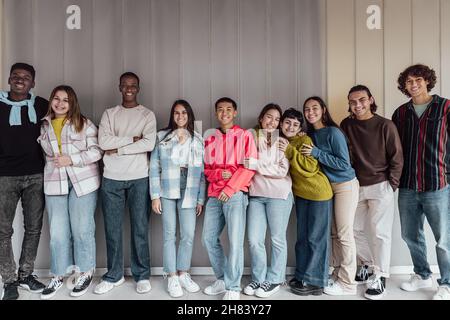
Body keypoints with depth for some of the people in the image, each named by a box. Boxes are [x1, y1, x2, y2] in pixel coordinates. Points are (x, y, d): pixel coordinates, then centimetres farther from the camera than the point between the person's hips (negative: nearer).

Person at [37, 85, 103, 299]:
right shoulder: (44, 126, 11)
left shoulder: (84, 124, -2)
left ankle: (86, 273, 18)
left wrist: (71, 159, -15)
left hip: (83, 182, -3)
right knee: (57, 232, 7)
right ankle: (58, 275, 22)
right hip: (54, 183, 4)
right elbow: (43, 153, 21)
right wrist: (53, 163, 4)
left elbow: (96, 151, -7)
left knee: (82, 229, 3)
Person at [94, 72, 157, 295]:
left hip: (139, 178, -2)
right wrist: (132, 138, -9)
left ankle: (142, 275, 18)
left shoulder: (147, 115, 5)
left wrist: (118, 149, -8)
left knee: (140, 228, 5)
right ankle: (114, 275, 23)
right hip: (111, 178, 2)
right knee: (112, 229, 8)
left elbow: (149, 144, -11)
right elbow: (103, 142, -5)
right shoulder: (109, 114, 11)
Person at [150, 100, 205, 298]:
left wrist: (200, 199, 2)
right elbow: (154, 168, 1)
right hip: (167, 191, -1)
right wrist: (155, 195, -5)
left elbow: (202, 172, 7)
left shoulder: (198, 140, 8)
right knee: (169, 234, 3)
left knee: (188, 235, 1)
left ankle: (183, 274, 19)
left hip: (189, 193, 1)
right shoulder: (162, 137, 4)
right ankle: (172, 278, 14)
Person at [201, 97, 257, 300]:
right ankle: (222, 279, 22)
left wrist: (230, 188, -13)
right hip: (214, 195, 5)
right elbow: (206, 169, 16)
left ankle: (233, 288, 5)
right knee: (209, 239, 6)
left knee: (235, 242, -7)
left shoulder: (244, 136, 3)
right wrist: (218, 173, -7)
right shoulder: (210, 139, 17)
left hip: (235, 194, -5)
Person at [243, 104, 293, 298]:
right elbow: (247, 164, 7)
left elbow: (282, 171, -7)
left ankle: (274, 280, 22)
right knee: (254, 240, 2)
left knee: (277, 239, 7)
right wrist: (271, 167, -7)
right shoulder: (252, 138, 9)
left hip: (279, 194, -2)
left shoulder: (282, 141, 2)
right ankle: (258, 278, 20)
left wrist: (257, 165, -8)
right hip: (256, 194, 2)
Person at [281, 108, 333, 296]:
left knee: (316, 237, 0)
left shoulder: (304, 140, -14)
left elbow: (310, 167, -24)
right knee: (302, 237, 14)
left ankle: (315, 282, 10)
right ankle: (302, 276, 26)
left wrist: (289, 151, -24)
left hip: (318, 193, -7)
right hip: (300, 194, 7)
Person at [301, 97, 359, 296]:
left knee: (344, 234, -3)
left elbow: (344, 164, -20)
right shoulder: (311, 134, 5)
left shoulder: (333, 132, -16)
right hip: (328, 186, 7)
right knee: (333, 233, 10)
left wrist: (316, 153, -22)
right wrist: (301, 145, -5)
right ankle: (338, 274, 21)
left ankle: (347, 284, 6)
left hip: (345, 185, -7)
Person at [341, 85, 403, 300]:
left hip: (380, 187, -4)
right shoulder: (346, 125, 2)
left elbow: (397, 157, -5)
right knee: (355, 230, 11)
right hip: (356, 187, 4)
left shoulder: (385, 125, -8)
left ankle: (380, 278, 11)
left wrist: (391, 185, -8)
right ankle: (367, 266, 30)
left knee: (379, 232, -1)